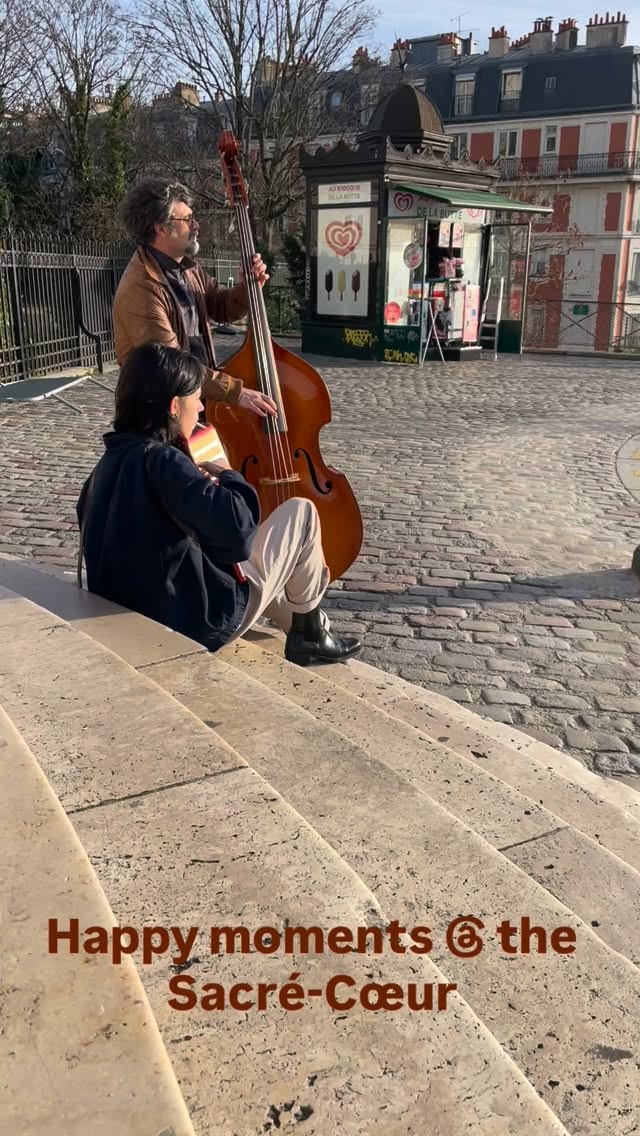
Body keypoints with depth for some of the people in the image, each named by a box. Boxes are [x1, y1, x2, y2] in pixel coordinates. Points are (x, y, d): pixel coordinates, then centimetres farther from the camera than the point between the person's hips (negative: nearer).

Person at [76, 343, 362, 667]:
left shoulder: (112, 458, 2)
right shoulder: (162, 460, -23)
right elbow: (237, 530, -34)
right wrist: (229, 478, -12)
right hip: (203, 621, -9)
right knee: (301, 512, 2)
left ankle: (308, 631, 40)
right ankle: (310, 634, 19)